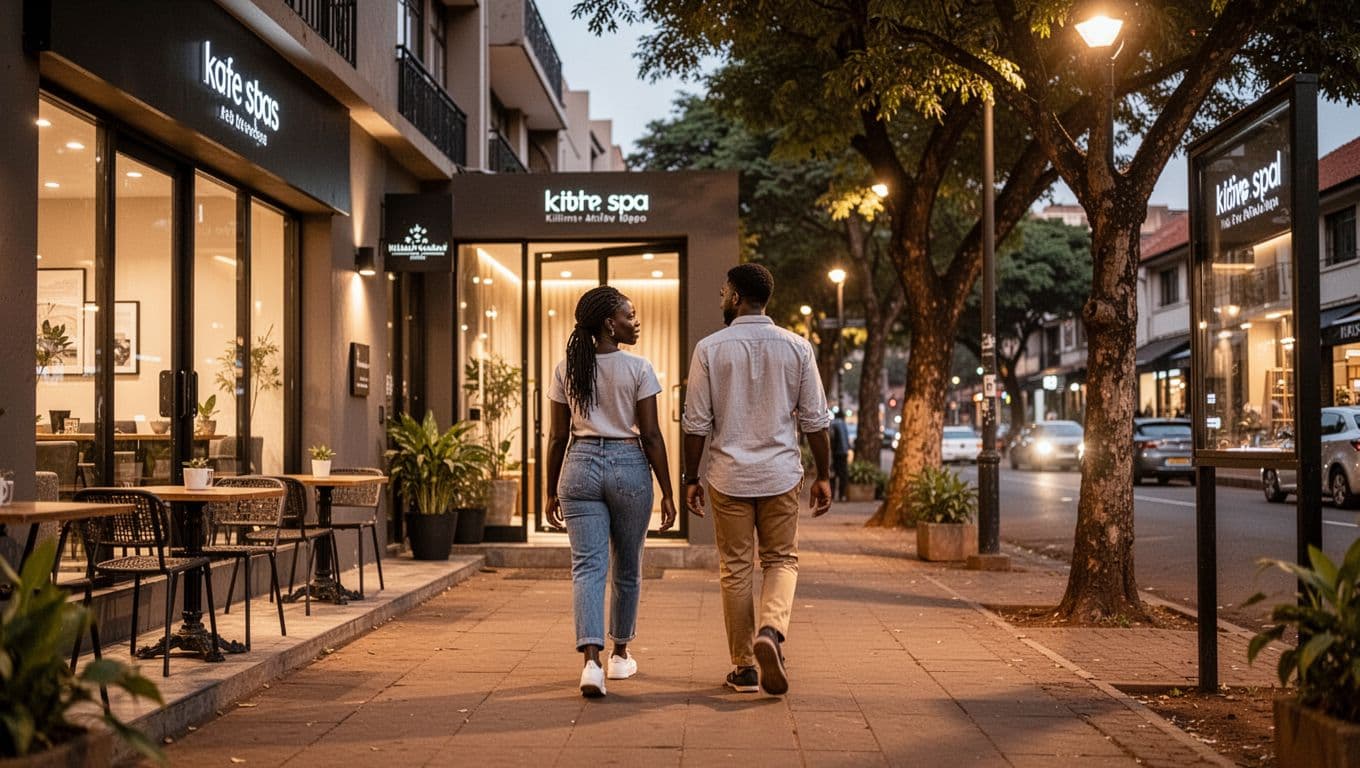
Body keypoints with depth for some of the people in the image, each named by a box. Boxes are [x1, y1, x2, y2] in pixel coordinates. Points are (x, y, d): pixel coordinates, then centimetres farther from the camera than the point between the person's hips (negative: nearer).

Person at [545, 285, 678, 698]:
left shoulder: (566, 370, 3)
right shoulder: (638, 369, -6)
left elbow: (558, 436, 5)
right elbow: (650, 436, -7)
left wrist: (551, 491, 14)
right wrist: (667, 491, -1)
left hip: (580, 466, 2)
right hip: (628, 466, -2)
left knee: (587, 566, -2)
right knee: (627, 567, 15)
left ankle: (592, 660, -18)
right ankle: (620, 654, 28)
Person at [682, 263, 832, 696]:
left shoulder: (710, 349, -4)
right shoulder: (796, 347, 0)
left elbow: (697, 423, -4)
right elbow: (815, 420, 1)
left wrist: (691, 478, 6)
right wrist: (823, 475, 10)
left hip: (728, 477, -1)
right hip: (781, 474, 1)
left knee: (735, 570, 8)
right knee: (782, 560, 13)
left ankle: (744, 667, 11)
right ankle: (771, 631, -14)